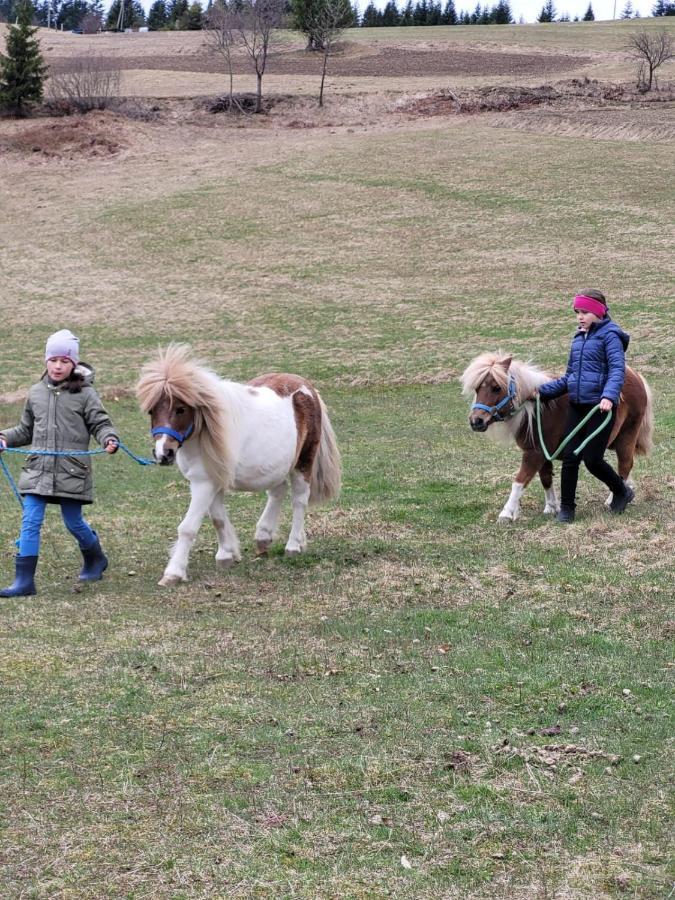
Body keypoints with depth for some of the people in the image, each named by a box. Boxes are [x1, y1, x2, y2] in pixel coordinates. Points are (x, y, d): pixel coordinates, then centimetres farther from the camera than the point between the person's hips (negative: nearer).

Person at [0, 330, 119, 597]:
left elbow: (100, 424, -3)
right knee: (30, 521, -4)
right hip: (38, 469, 3)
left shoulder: (84, 394, -3)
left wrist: (110, 439, -23)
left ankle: (95, 559, 37)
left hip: (71, 472, -3)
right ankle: (24, 580, -2)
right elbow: (26, 430, 20)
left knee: (74, 522, 8)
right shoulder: (36, 393, 9)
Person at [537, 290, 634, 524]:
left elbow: (617, 369, -18)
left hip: (600, 407, -7)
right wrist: (543, 391, 13)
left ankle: (622, 491, 21)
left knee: (592, 460, -4)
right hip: (577, 406, 7)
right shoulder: (579, 338, 16)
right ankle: (566, 508, 9)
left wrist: (609, 396, -34)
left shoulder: (610, 335, -6)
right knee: (569, 457, 1)